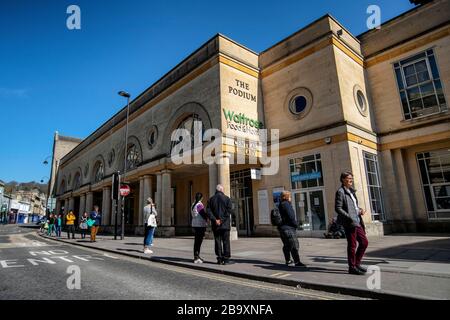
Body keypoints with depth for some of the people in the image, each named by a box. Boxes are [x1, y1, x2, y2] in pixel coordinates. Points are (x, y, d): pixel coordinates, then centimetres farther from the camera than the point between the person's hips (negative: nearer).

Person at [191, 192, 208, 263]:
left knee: (196, 241, 13)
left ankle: (196, 256, 20)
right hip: (200, 225, -9)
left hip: (194, 224, 9)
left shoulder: (193, 205, 12)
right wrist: (207, 219, 5)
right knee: (199, 241, -6)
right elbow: (203, 214, -15)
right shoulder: (199, 205, -14)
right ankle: (196, 258, -6)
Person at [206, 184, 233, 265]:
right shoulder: (227, 199, -1)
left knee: (217, 241, 9)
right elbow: (229, 211, -12)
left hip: (215, 225, 3)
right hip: (225, 224, -2)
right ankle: (226, 258, 3)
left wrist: (215, 220, -10)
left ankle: (219, 259, 10)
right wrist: (222, 220, -11)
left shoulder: (211, 199, 6)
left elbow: (208, 211, -5)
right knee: (226, 241, 3)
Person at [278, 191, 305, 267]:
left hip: (282, 228, 10)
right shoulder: (286, 204, -14)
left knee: (287, 246, 15)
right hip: (288, 228, -10)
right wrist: (296, 224, -4)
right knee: (294, 245, -4)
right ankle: (297, 262, -1)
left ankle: (288, 261, 22)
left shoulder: (281, 205, 15)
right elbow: (291, 216, -18)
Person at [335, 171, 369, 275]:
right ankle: (352, 267, 14)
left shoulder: (351, 191, 17)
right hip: (349, 223, -9)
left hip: (357, 222, 9)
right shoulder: (340, 192, -11)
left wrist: (360, 210, 5)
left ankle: (356, 264, 25)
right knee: (352, 245, 1)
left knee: (364, 242, 12)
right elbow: (338, 208, -16)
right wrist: (349, 217, -22)